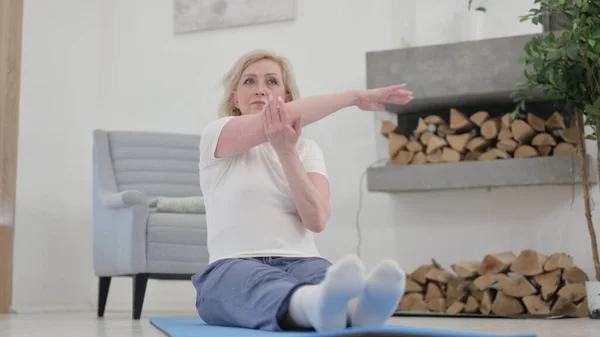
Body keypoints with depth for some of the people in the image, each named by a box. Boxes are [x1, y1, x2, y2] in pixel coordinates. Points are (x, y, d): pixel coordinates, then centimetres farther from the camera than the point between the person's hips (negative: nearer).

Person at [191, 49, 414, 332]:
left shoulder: (307, 149, 16)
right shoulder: (215, 136, 7)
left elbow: (316, 220, -4)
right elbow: (285, 117, -13)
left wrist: (287, 151, -15)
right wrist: (356, 96, -7)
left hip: (300, 262, 3)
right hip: (235, 267, -2)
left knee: (323, 276, -37)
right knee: (264, 287, -41)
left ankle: (357, 308, -73)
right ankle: (317, 303, -76)